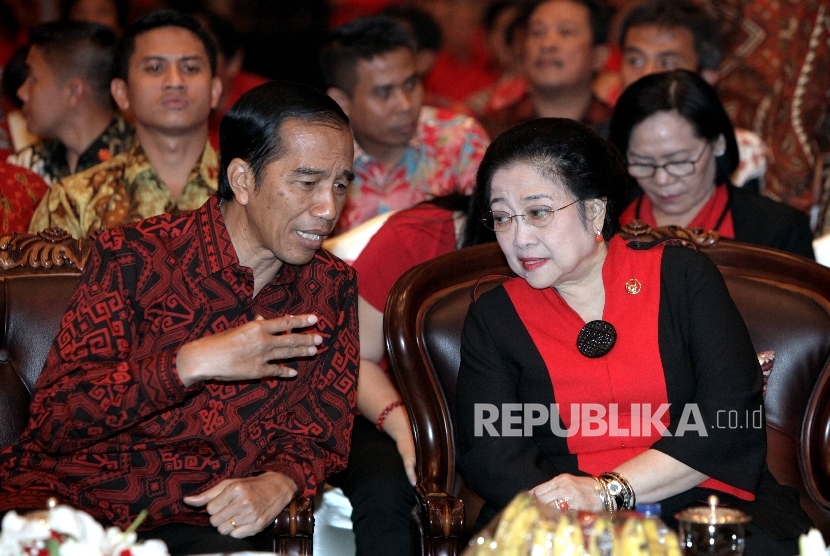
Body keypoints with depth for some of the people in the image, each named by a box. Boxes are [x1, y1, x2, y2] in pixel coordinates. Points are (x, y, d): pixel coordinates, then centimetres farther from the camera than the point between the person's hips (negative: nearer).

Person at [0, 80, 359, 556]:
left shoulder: (331, 288, 9)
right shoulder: (134, 255, -3)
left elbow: (320, 432, 14)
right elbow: (54, 419, -9)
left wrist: (278, 483, -10)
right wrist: (191, 364, -20)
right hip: (74, 493, -2)